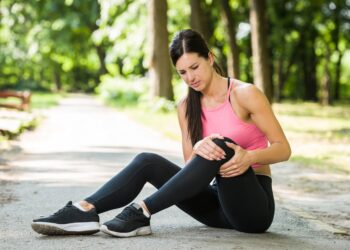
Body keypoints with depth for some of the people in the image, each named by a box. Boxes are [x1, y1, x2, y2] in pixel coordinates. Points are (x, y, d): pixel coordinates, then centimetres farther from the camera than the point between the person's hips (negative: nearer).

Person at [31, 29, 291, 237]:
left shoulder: (244, 94, -8)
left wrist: (249, 157, -31)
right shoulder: (186, 107, 7)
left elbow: (283, 149, -10)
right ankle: (84, 211, -33)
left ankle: (142, 213, -36)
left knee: (222, 146, -33)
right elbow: (191, 166, -2)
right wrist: (198, 151, -26)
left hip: (254, 206, -5)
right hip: (219, 204, 5)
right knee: (147, 162, -14)